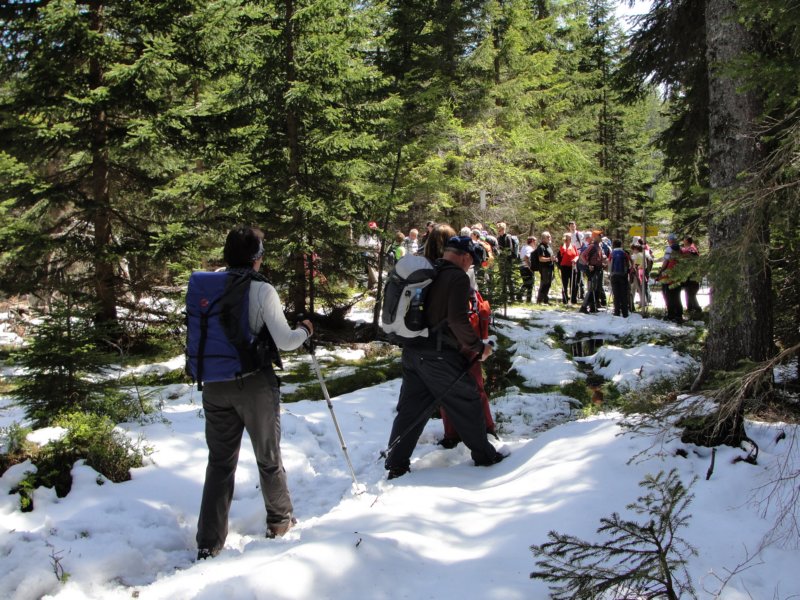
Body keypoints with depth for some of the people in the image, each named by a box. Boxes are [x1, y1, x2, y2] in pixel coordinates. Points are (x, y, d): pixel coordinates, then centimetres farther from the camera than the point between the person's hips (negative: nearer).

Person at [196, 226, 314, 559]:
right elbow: (285, 341, -15)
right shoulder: (262, 290, -13)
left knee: (219, 461, 11)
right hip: (254, 384, -4)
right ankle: (280, 521, 34)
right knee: (268, 458, 15)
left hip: (215, 385, 4)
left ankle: (209, 543, 12)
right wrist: (305, 330, 4)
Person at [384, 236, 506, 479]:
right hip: (440, 356, -8)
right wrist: (478, 346, -9)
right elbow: (457, 319, -22)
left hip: (412, 350, 8)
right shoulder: (458, 277, -11)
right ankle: (484, 455, 21)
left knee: (411, 408, 12)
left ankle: (396, 464, 15)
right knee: (467, 402, 8)